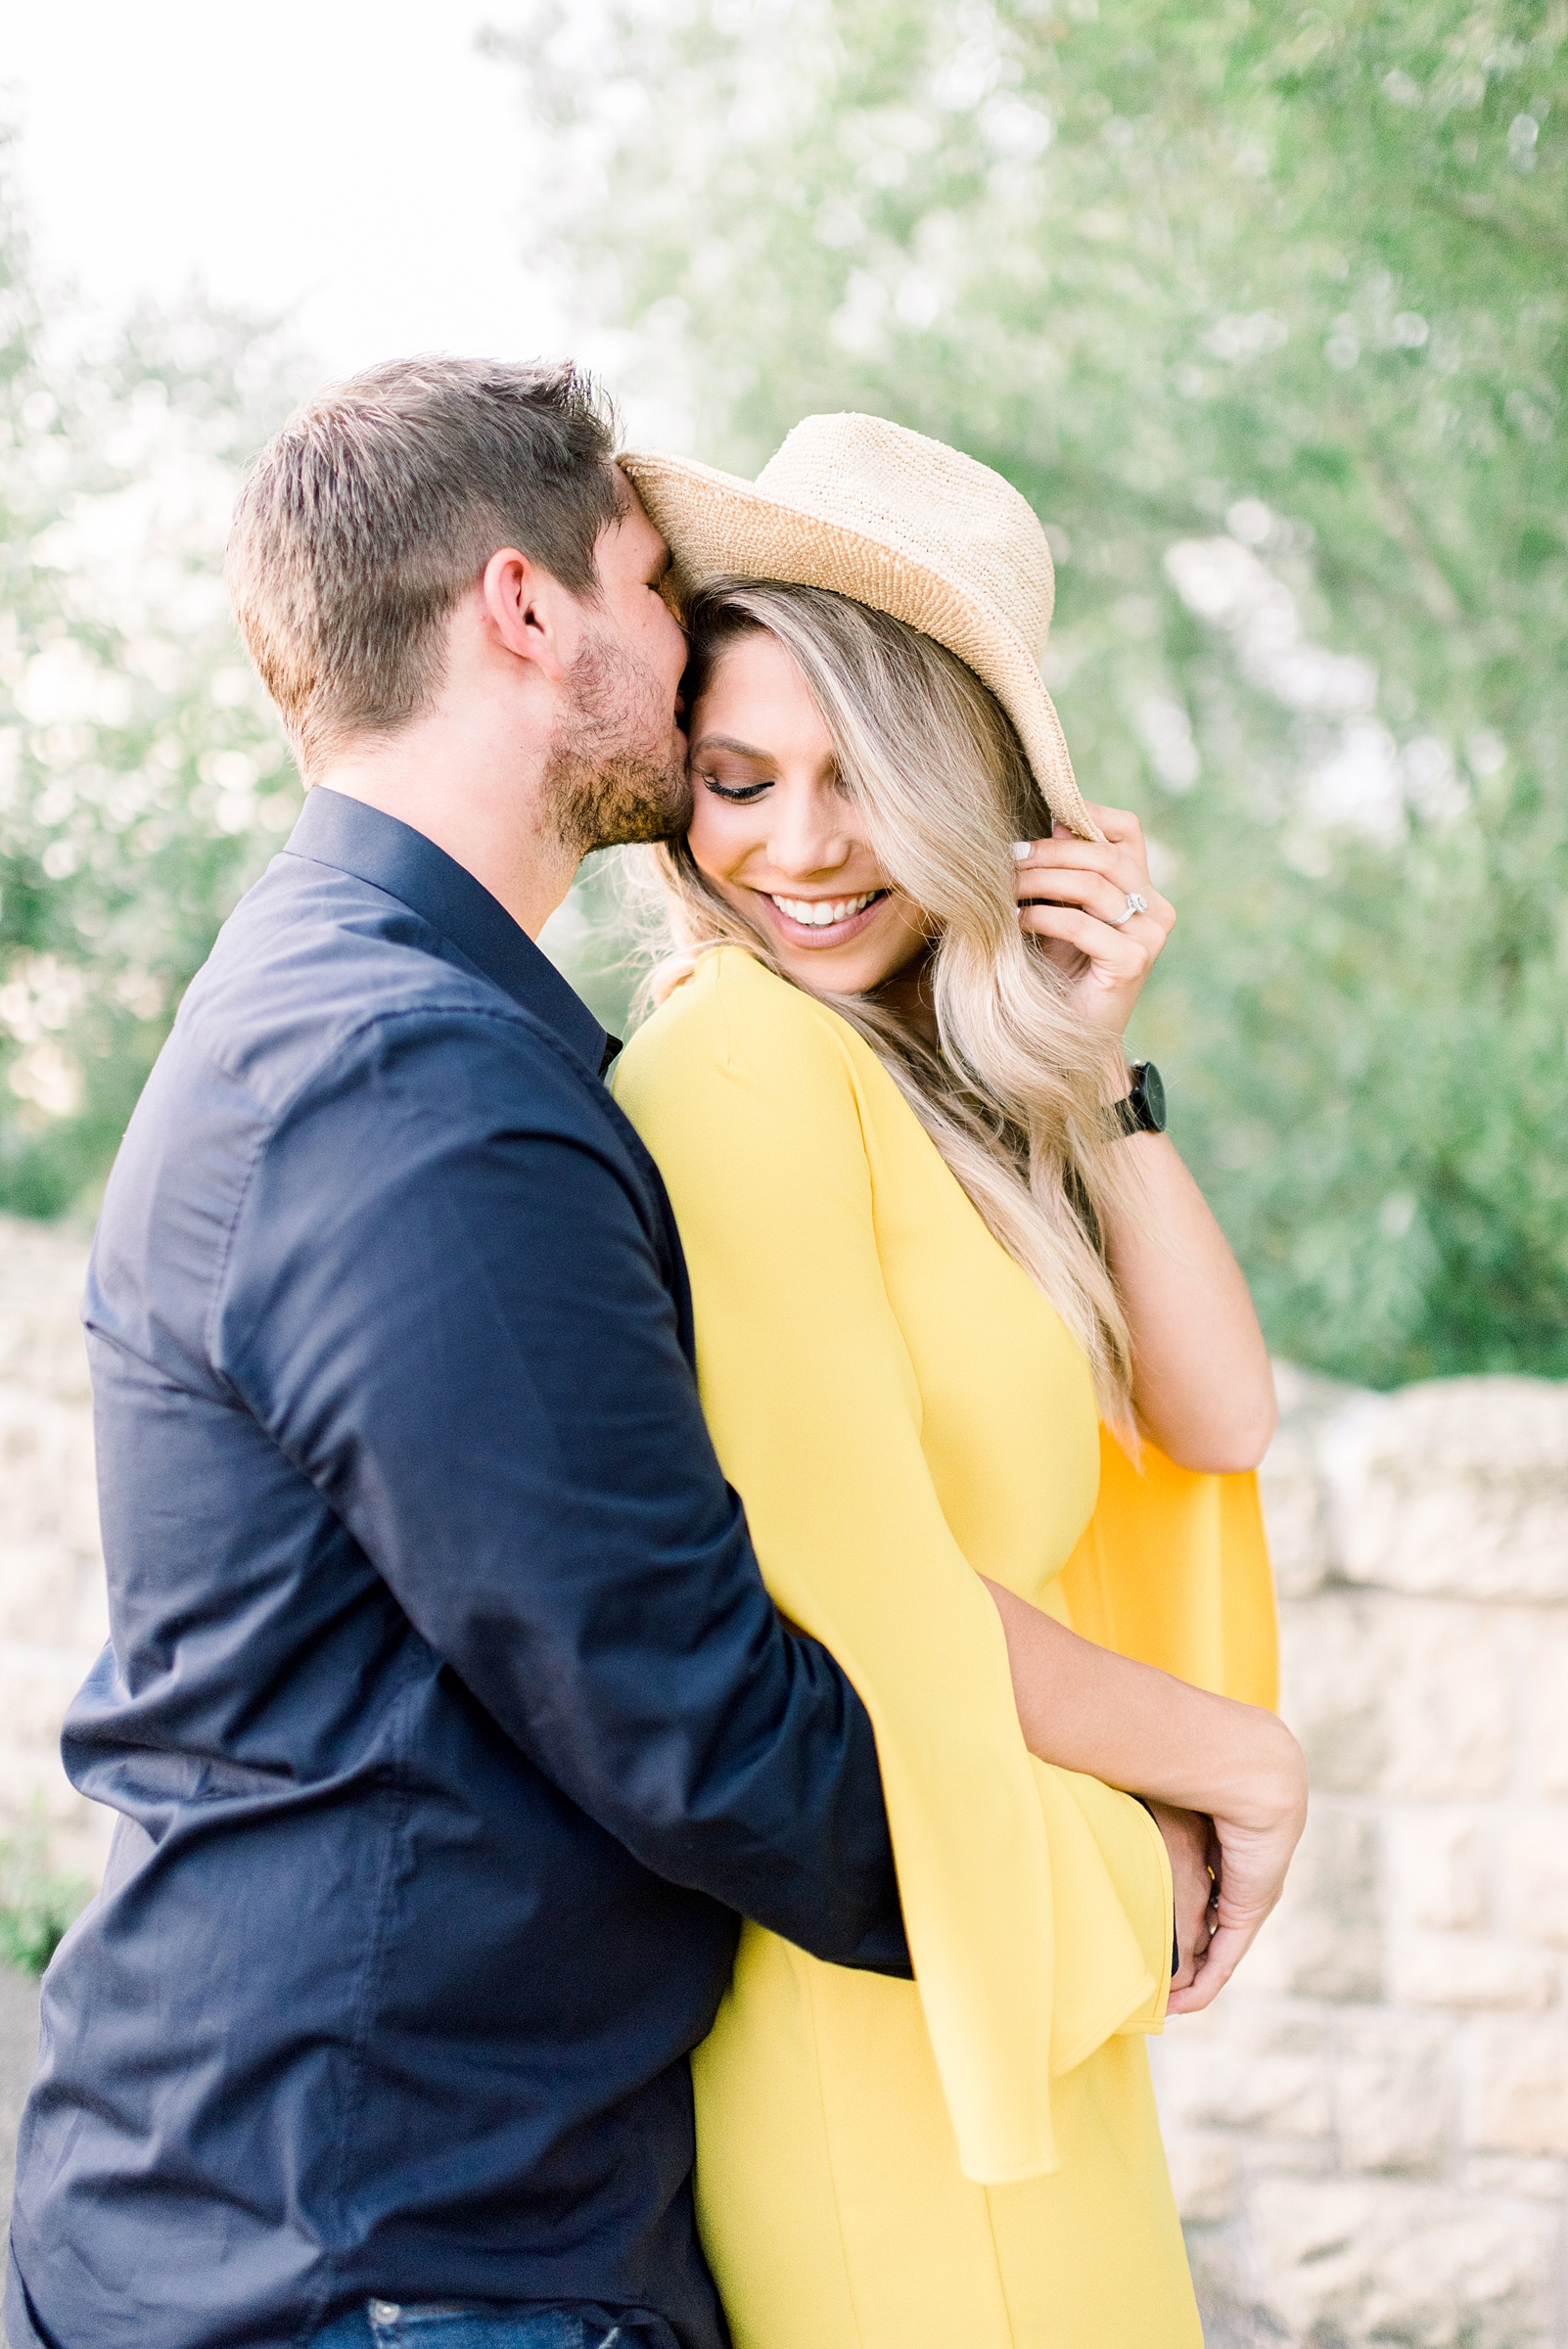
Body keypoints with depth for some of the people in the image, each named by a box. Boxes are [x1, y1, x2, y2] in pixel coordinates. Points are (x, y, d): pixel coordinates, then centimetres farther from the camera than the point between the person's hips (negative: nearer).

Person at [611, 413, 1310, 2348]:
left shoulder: (953, 1077, 10)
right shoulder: (744, 1062, -17)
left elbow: (1218, 1419, 3)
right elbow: (863, 1607, -20)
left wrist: (1094, 1056, -5)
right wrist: (1239, 1760, -6)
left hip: (1019, 1985, 9)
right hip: (871, 2004, -8)